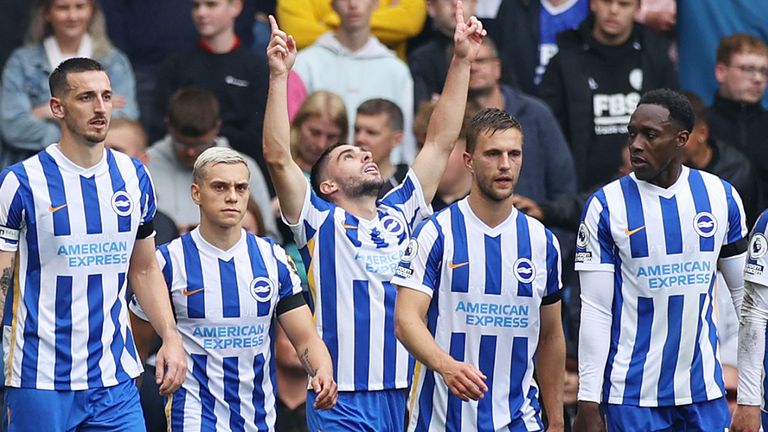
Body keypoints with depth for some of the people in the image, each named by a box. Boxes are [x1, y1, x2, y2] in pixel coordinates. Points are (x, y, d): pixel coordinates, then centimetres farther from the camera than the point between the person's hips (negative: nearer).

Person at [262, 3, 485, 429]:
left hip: (401, 396, 5)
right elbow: (277, 158, -10)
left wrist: (462, 61, 10)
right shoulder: (321, 221, 2)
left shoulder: (400, 214, 14)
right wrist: (279, 76, -16)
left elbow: (440, 142, 14)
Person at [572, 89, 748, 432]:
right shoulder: (606, 206, -5)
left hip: (704, 391, 3)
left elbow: (746, 295, 11)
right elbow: (595, 310, -6)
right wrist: (588, 403, -9)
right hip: (632, 396, -3)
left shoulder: (722, 197, 4)